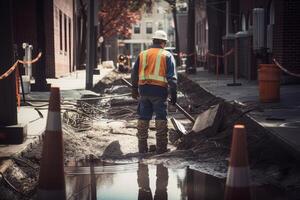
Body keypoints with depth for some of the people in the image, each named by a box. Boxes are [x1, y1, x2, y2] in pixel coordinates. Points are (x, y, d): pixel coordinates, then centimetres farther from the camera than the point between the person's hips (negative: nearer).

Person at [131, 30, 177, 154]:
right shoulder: (167, 56, -1)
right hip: (159, 91, -4)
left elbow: (134, 74, 15)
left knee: (143, 118, 11)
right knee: (161, 119, 3)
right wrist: (173, 94, -3)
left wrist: (134, 90, 24)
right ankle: (161, 147, 3)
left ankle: (142, 147, 15)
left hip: (144, 90, 4)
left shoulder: (142, 54, 12)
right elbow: (172, 77, -7)